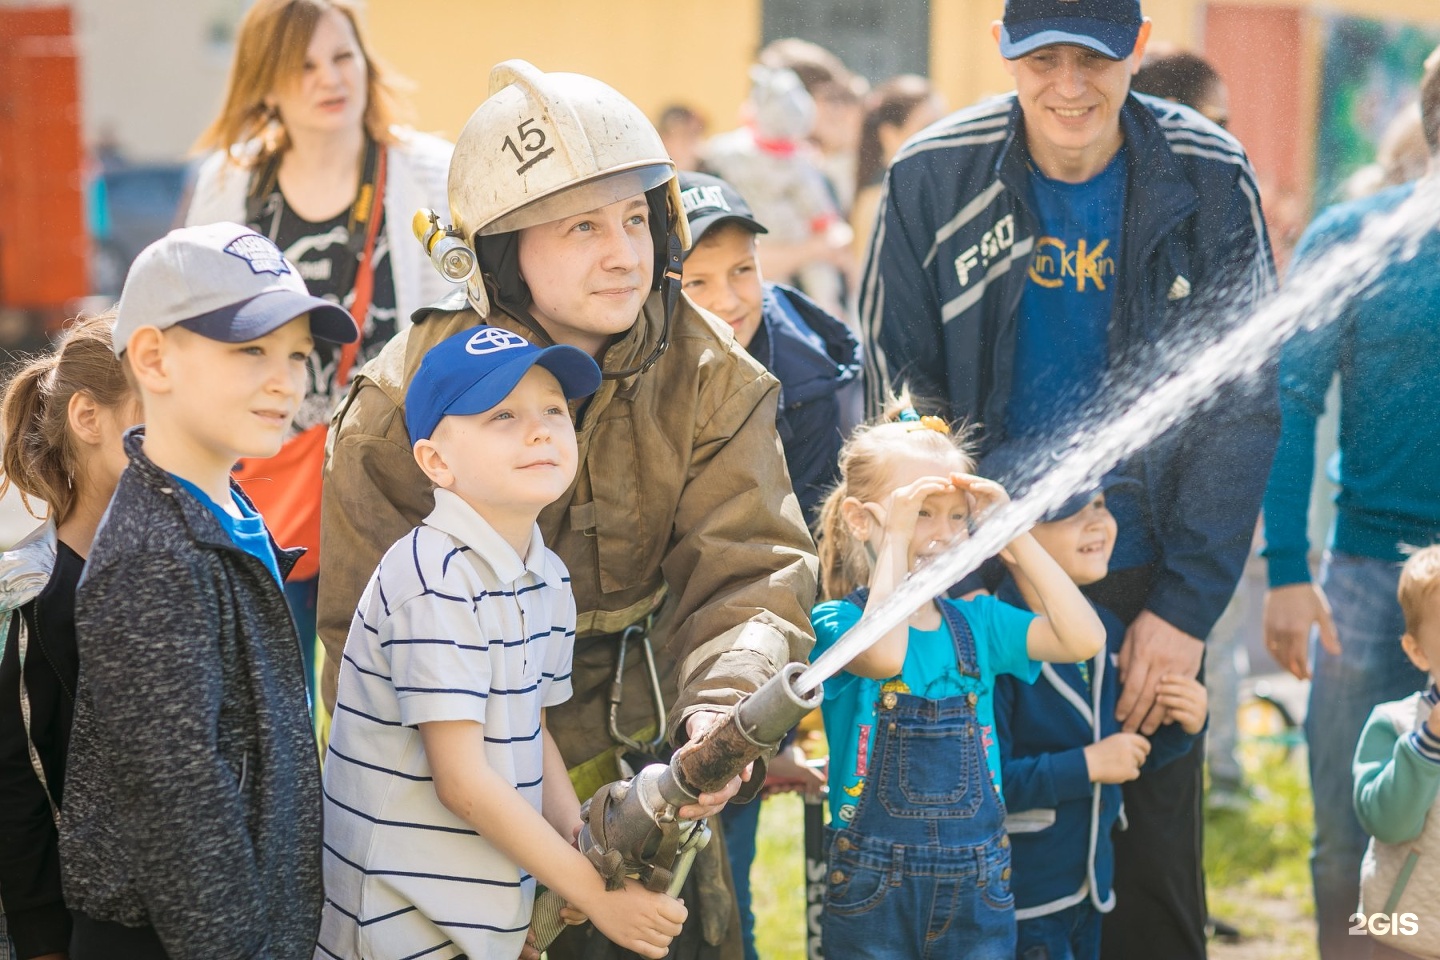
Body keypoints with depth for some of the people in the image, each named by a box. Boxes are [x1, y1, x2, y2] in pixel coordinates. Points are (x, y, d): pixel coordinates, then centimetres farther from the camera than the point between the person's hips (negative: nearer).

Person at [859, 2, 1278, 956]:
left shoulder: (1210, 182, -7)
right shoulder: (933, 178, -6)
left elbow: (1241, 409, -4)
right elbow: (895, 392, -1)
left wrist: (1187, 606, -9)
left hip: (1143, 584, 0)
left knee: (1153, 869, 5)